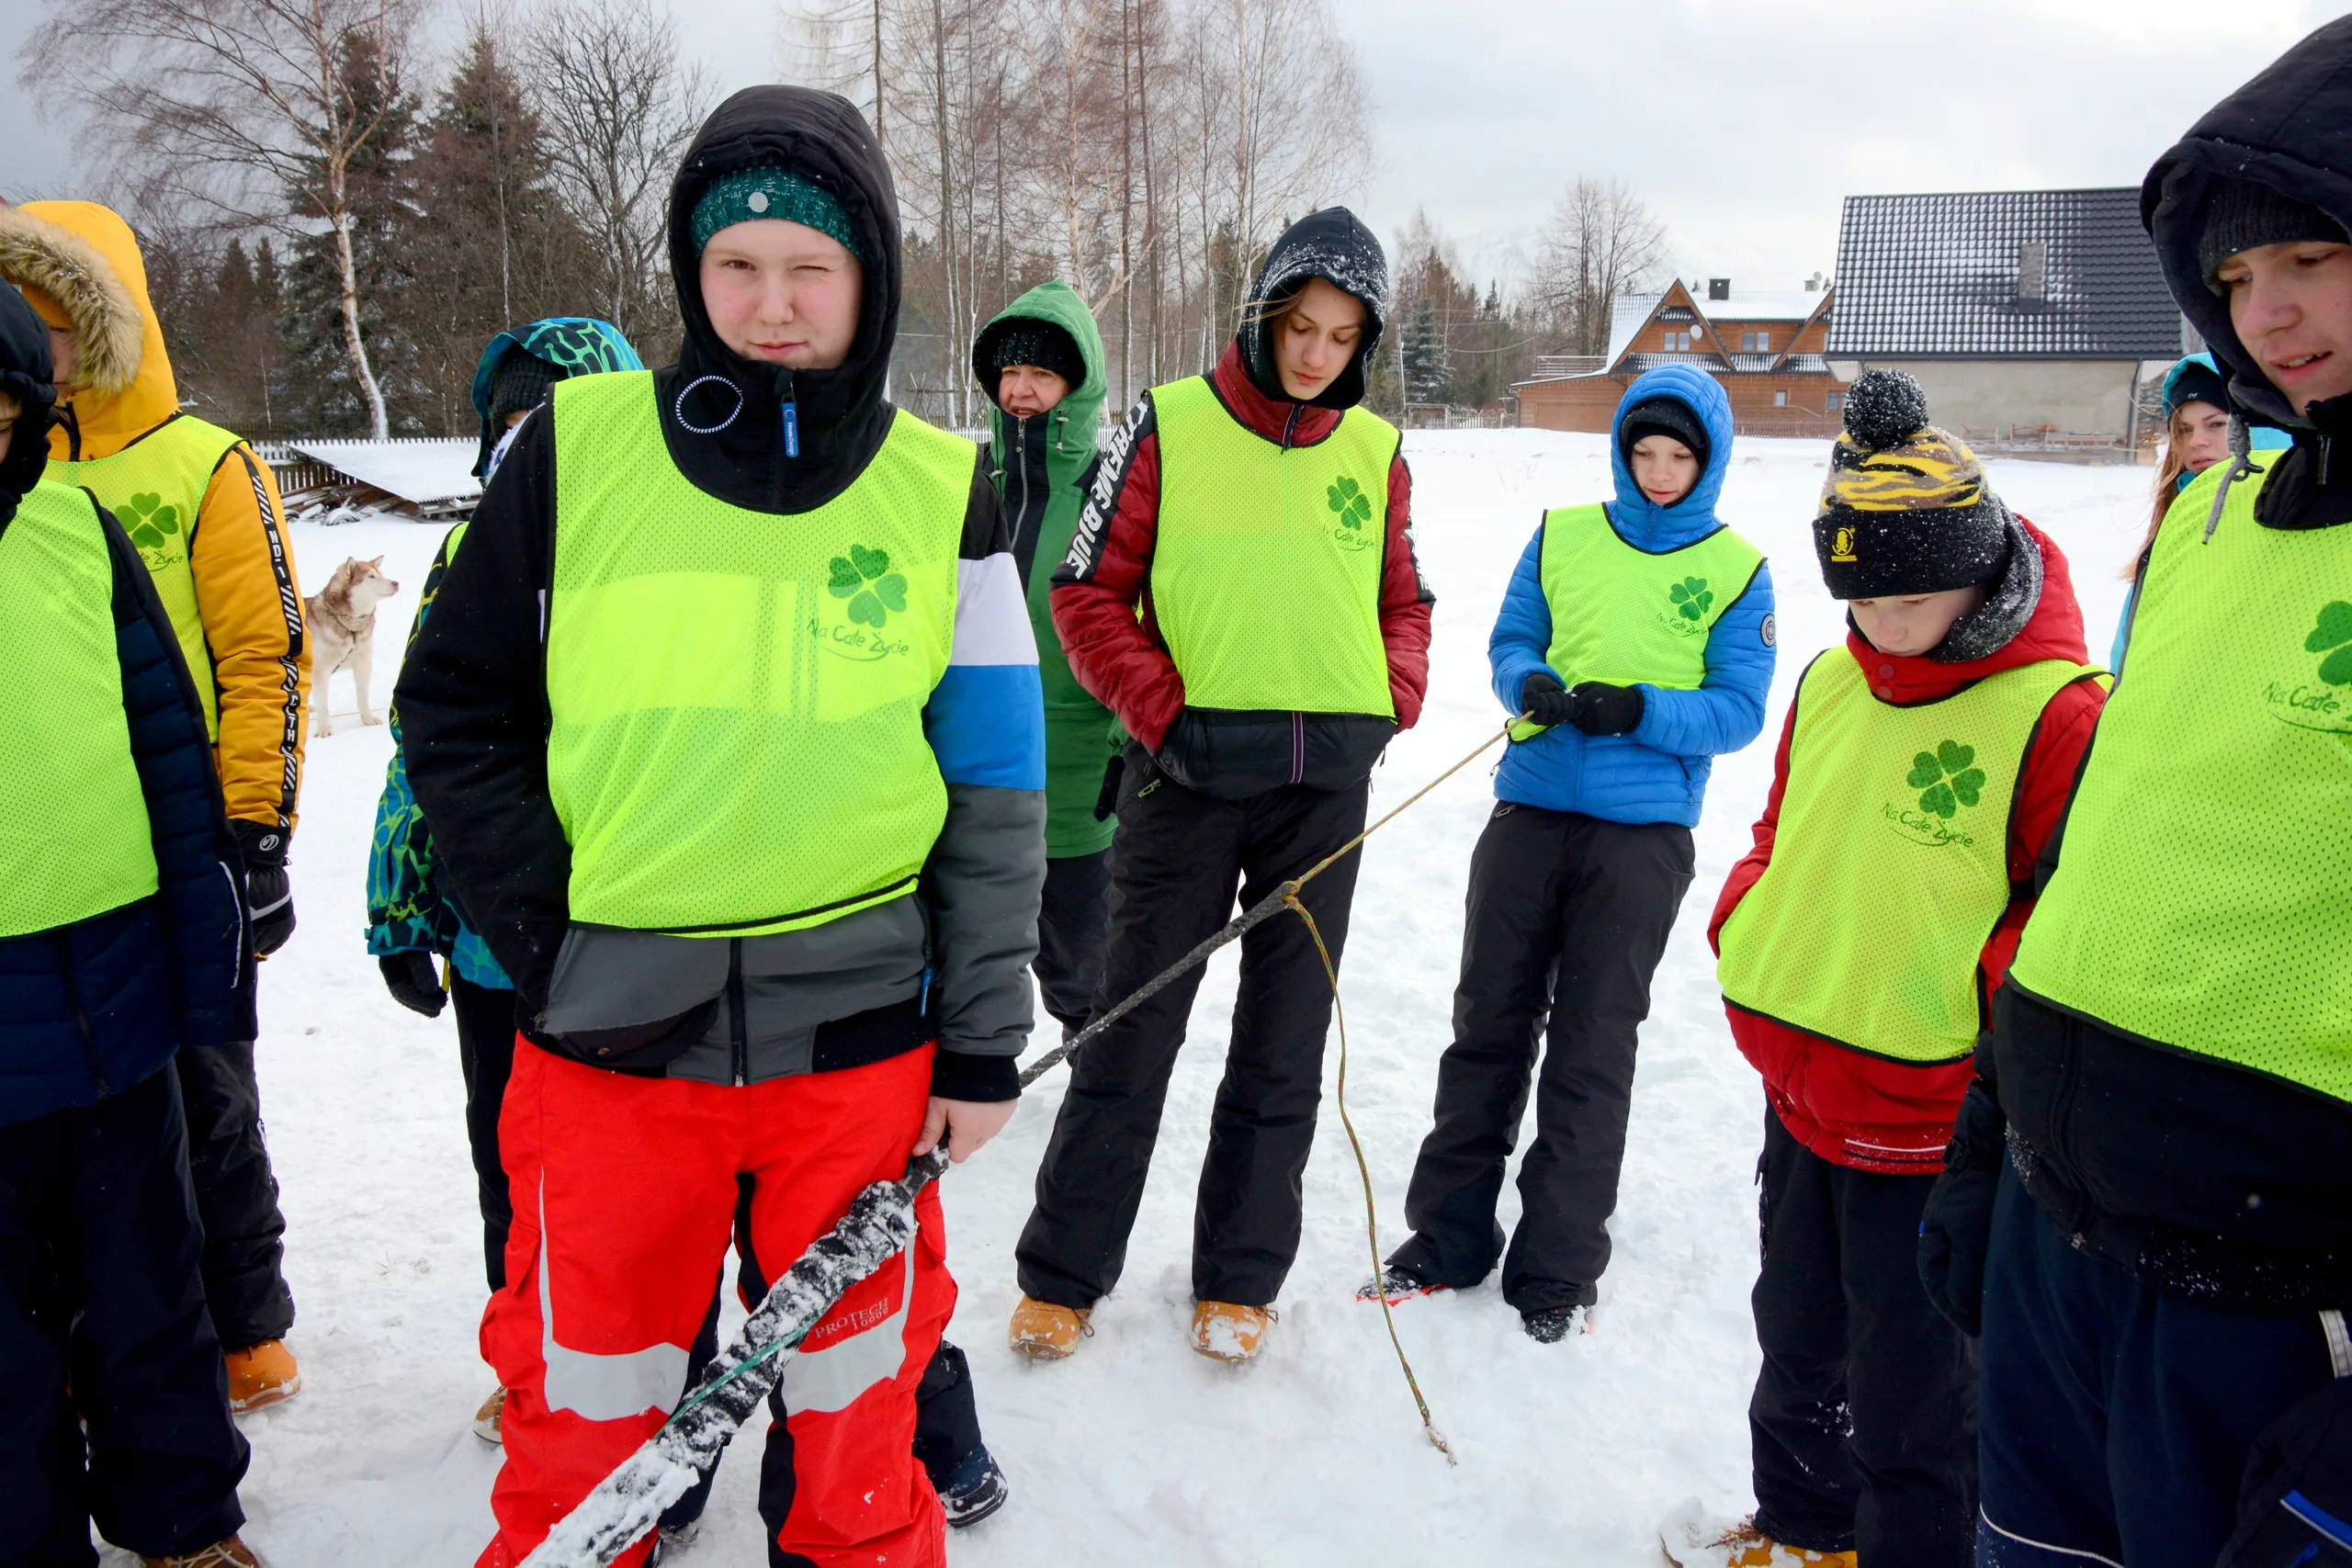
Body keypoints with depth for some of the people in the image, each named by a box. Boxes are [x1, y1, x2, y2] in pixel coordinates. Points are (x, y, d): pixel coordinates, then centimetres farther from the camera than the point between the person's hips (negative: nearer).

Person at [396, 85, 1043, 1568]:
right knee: (576, 1430, 13)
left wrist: (982, 1045, 3)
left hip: (857, 1041, 0)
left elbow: (997, 791, 3)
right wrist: (541, 921, -5)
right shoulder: (574, 450, -2)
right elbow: (457, 705, 6)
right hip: (605, 1042, 0)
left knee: (858, 1424, 15)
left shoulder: (944, 494, -1)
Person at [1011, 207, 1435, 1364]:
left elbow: (1403, 602, 17)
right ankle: (1061, 1274, 20)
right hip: (1189, 771, -3)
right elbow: (1088, 593, -2)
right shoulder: (1170, 426, -4)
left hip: (1326, 784, 4)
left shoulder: (1374, 449, 7)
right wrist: (1162, 710, -11)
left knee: (1285, 1038, 10)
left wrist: (1390, 703, 1)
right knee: (1133, 1023, 5)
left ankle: (1238, 1278, 25)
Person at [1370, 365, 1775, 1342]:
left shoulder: (1738, 570, 3)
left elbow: (1738, 710, -2)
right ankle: (1448, 1233, 21)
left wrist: (1640, 710, -20)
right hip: (1531, 812, 2)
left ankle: (1560, 1266, 17)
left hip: (1643, 833, -2)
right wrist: (1531, 685, -13)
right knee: (1488, 1024, 8)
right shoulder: (1565, 536, 10)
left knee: (1593, 1048, 4)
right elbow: (1509, 640, 10)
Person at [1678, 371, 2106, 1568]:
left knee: (1911, 1378, 8)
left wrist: (1975, 1013, -22)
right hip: (1796, 1079, 7)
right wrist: (1744, 925, 3)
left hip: (1928, 1111, -7)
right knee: (1797, 1333, 23)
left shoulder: (2055, 710, -16)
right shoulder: (1831, 684, 6)